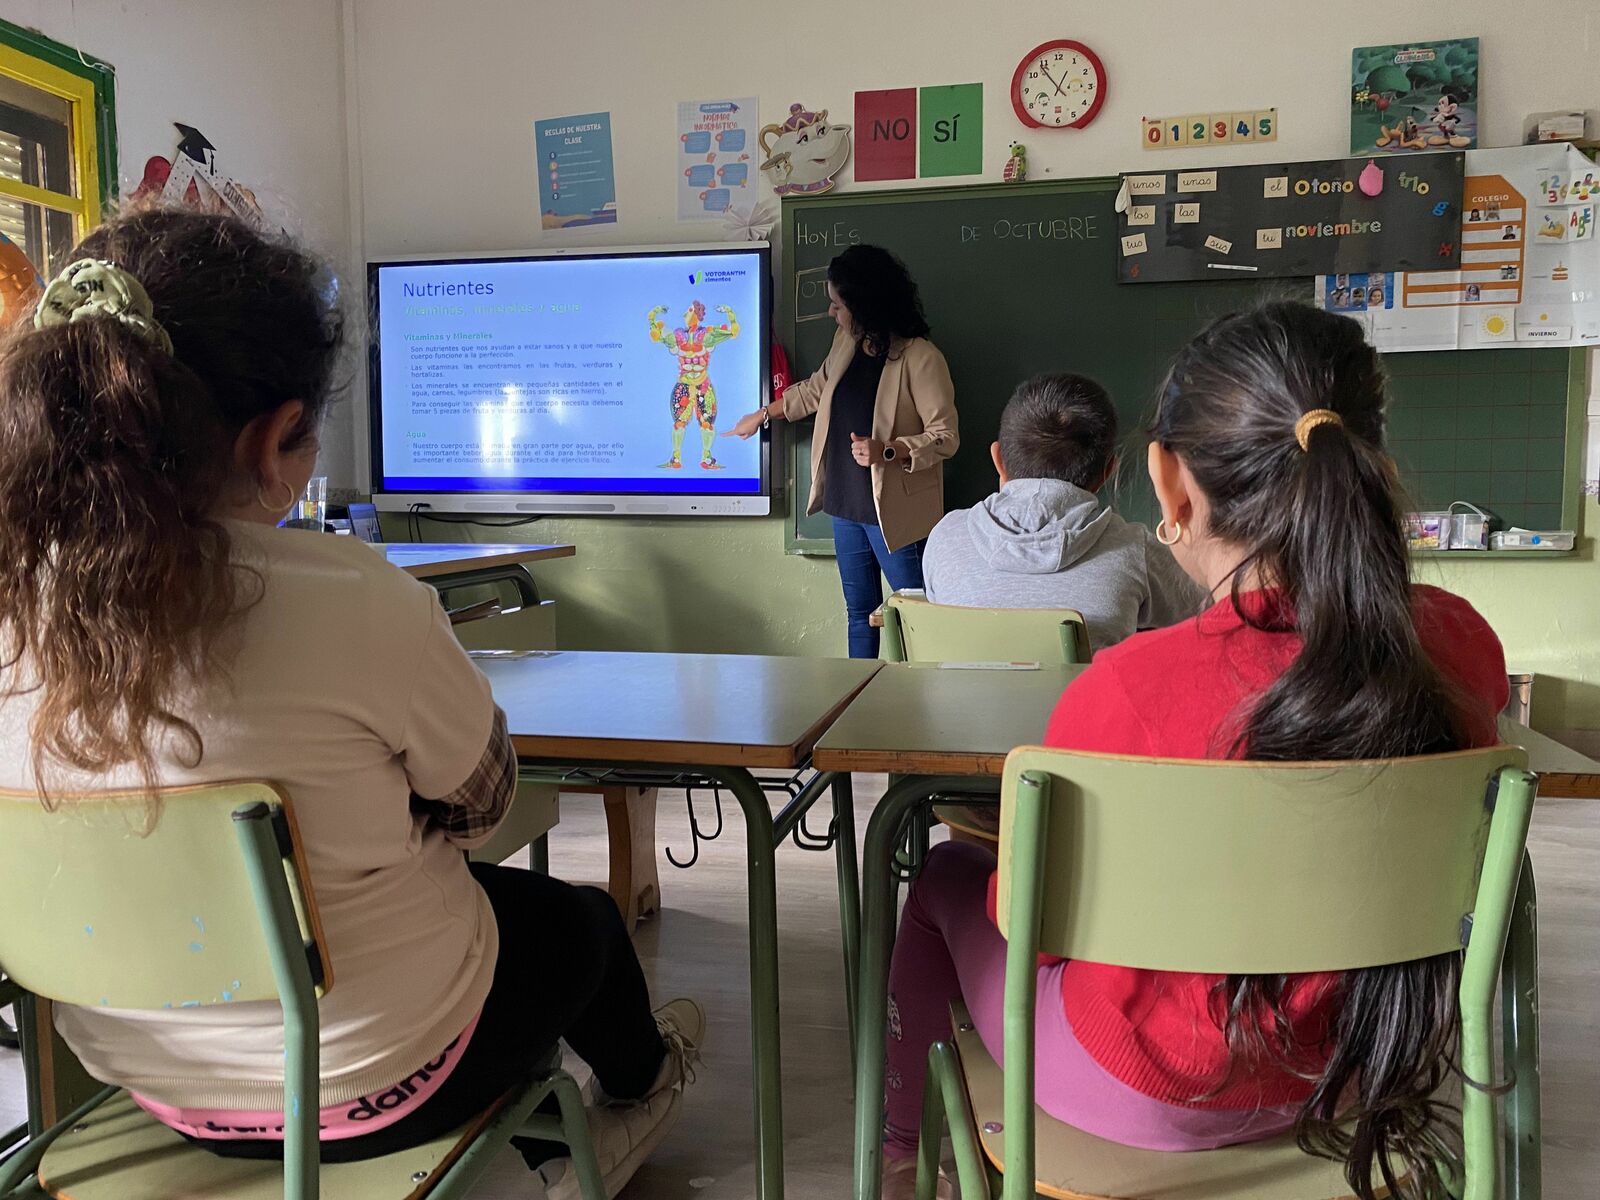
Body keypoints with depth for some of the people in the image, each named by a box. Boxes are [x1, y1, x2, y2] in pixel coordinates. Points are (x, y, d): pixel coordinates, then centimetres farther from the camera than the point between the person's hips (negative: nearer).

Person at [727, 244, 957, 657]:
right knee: (859, 612, 16)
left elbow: (945, 437, -16)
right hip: (846, 506, 8)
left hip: (895, 512, -8)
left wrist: (887, 451, -27)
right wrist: (761, 415, 32)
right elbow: (814, 389, 27)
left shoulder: (920, 358, -16)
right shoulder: (846, 343, 8)